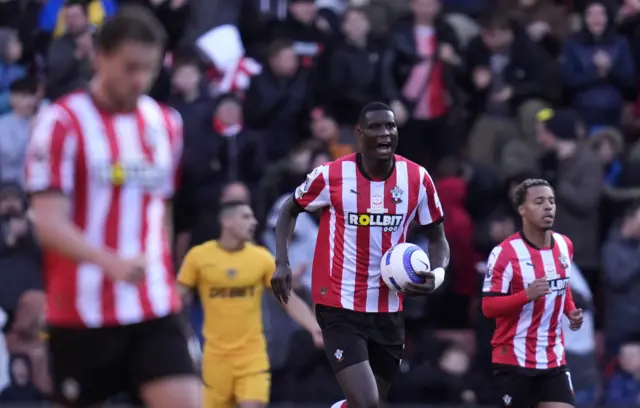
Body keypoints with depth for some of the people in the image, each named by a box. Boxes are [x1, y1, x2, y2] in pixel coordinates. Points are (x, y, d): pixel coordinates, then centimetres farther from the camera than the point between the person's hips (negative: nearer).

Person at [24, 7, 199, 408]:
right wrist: (112, 263, -30)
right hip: (81, 311, -4)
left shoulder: (166, 124, 11)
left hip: (155, 313, 4)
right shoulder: (63, 122, -7)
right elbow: (49, 223, -15)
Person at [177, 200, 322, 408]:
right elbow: (179, 298, 4)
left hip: (252, 354, 0)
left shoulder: (262, 257, -1)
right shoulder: (198, 256, -4)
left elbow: (289, 299, 0)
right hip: (216, 354, 0)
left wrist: (314, 328, -13)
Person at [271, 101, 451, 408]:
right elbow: (290, 210, 9)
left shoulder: (417, 179, -3)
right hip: (340, 308, -4)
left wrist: (437, 274, -13)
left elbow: (437, 238, 9)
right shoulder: (331, 175, -10)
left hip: (388, 311, 4)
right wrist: (282, 263, -5)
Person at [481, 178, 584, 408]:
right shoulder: (505, 253, -13)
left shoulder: (565, 246, 7)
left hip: (554, 360, 5)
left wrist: (571, 311, 5)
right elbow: (488, 307, -15)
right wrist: (527, 295, -29)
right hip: (514, 360, -5)